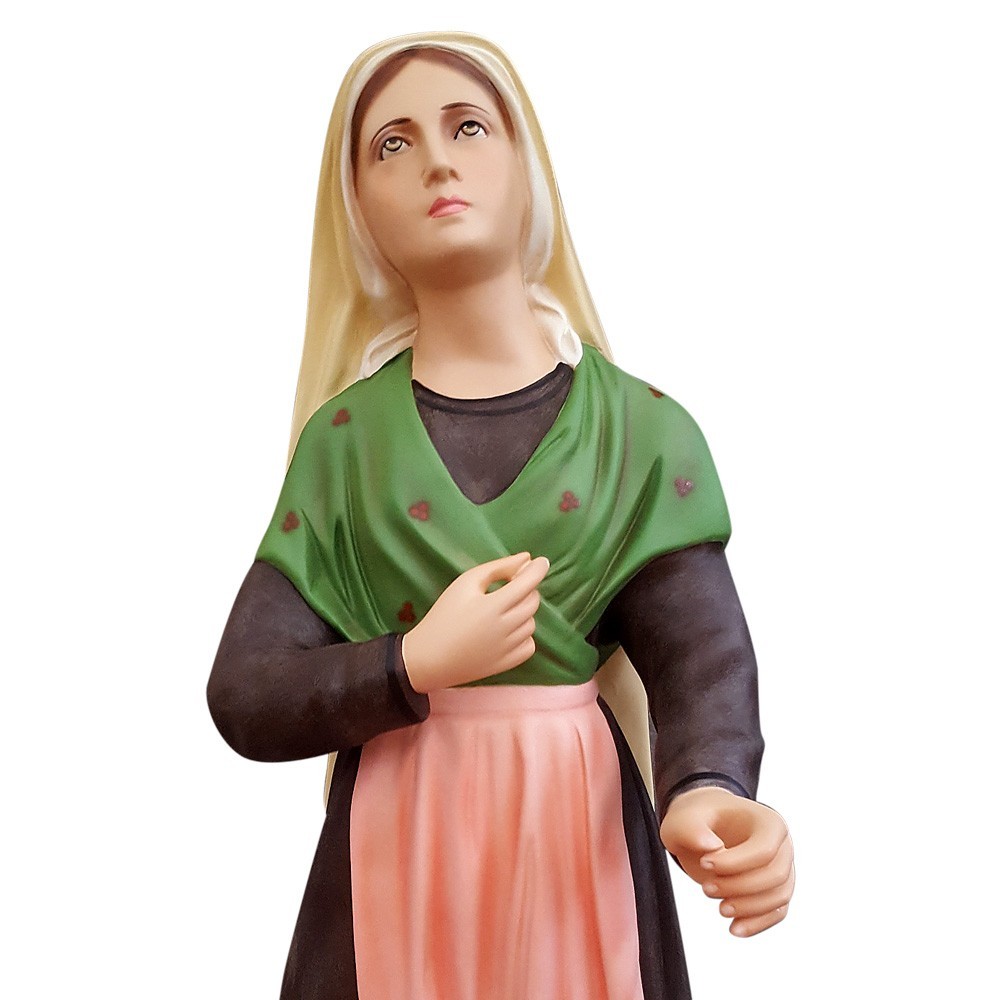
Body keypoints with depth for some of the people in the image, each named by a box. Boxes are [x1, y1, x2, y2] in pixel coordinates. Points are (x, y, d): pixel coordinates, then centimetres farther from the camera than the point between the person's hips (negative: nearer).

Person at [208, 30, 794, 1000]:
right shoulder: (345, 439, -1)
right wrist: (419, 665, -20)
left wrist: (707, 791, -35)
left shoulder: (641, 428, -3)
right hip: (396, 851, 1)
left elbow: (701, 648, -14)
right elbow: (243, 697, -5)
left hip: (586, 841, 0)